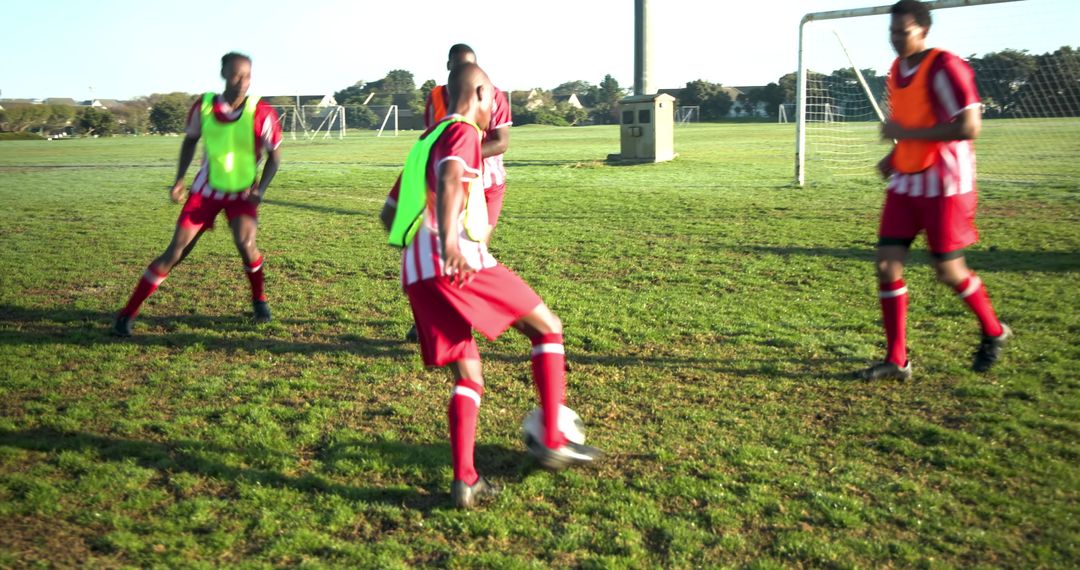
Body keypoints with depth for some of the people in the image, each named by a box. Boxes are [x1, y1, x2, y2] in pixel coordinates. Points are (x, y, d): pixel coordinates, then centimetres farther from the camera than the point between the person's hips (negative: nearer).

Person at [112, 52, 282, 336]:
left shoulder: (260, 113, -16)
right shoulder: (204, 106, -10)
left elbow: (274, 156, -3)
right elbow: (190, 140, 8)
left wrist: (260, 190, -17)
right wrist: (179, 179, -1)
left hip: (242, 192, -1)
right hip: (206, 189, 1)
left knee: (245, 242, -25)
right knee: (176, 250, -5)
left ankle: (259, 299, 4)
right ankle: (128, 314, 4)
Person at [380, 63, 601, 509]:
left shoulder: (424, 141, 27)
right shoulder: (462, 132, 1)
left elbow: (389, 213, 30)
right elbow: (451, 179, -23)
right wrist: (449, 244, -38)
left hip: (415, 275, 8)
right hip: (460, 263, -8)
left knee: (467, 376, 14)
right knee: (548, 328, 7)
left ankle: (465, 480, 5)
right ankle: (552, 442, 5)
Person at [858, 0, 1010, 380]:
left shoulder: (944, 68, -16)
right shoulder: (897, 69, 9)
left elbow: (969, 127, -23)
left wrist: (906, 133, -23)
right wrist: (895, 155, 9)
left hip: (945, 185, -7)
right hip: (906, 182, 7)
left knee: (947, 270, 1)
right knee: (887, 263, -3)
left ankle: (994, 333, 30)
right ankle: (897, 361, 4)